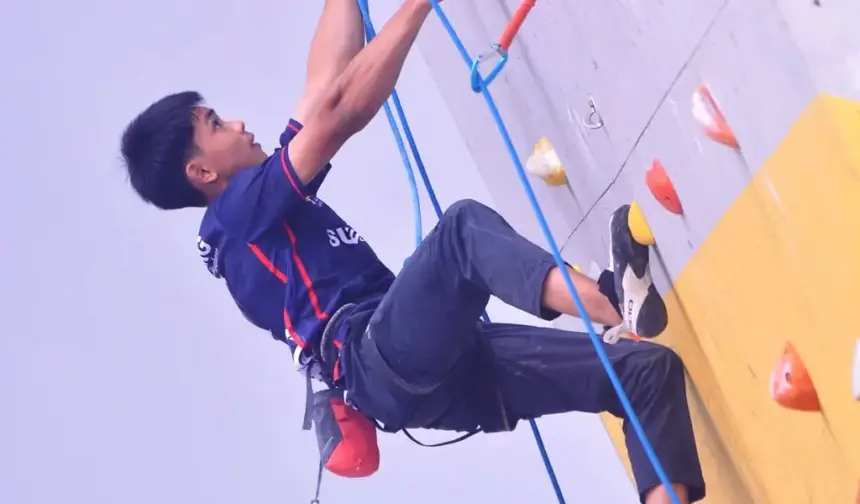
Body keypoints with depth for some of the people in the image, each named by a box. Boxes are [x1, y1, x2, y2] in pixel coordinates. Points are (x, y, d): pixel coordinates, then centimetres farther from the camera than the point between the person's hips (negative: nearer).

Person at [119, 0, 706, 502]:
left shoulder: (267, 205, 28)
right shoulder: (241, 209, 2)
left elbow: (328, 79, 29)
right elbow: (343, 108, -8)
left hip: (435, 371, 9)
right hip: (380, 360, -9)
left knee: (647, 365, -3)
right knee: (464, 225, -30)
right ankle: (615, 302, -48)